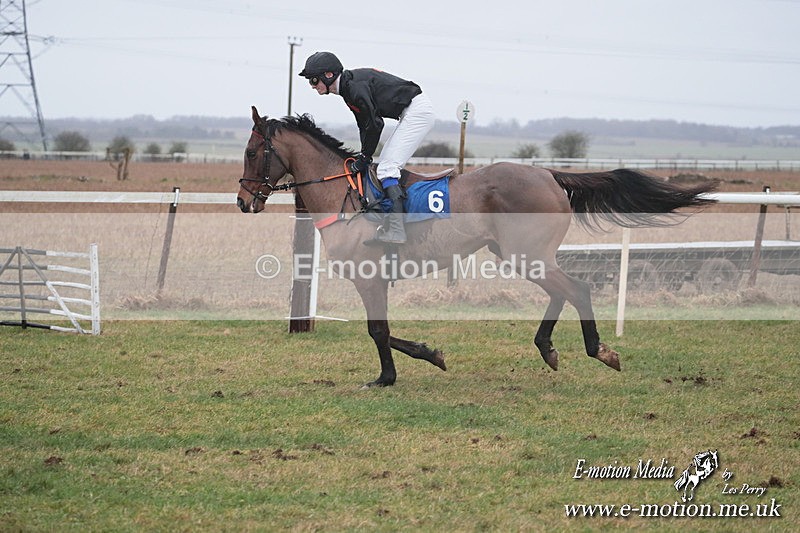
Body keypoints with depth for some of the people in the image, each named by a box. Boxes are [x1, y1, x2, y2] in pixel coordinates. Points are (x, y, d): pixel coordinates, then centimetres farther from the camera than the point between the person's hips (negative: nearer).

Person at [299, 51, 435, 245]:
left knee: (387, 169, -15)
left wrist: (364, 158, -10)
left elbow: (375, 124, -19)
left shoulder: (356, 86, -20)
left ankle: (397, 229, -22)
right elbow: (364, 125, 17)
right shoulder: (348, 88, 11)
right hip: (410, 114, 11)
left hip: (418, 110, -11)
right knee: (388, 168, 12)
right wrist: (364, 156, 8)